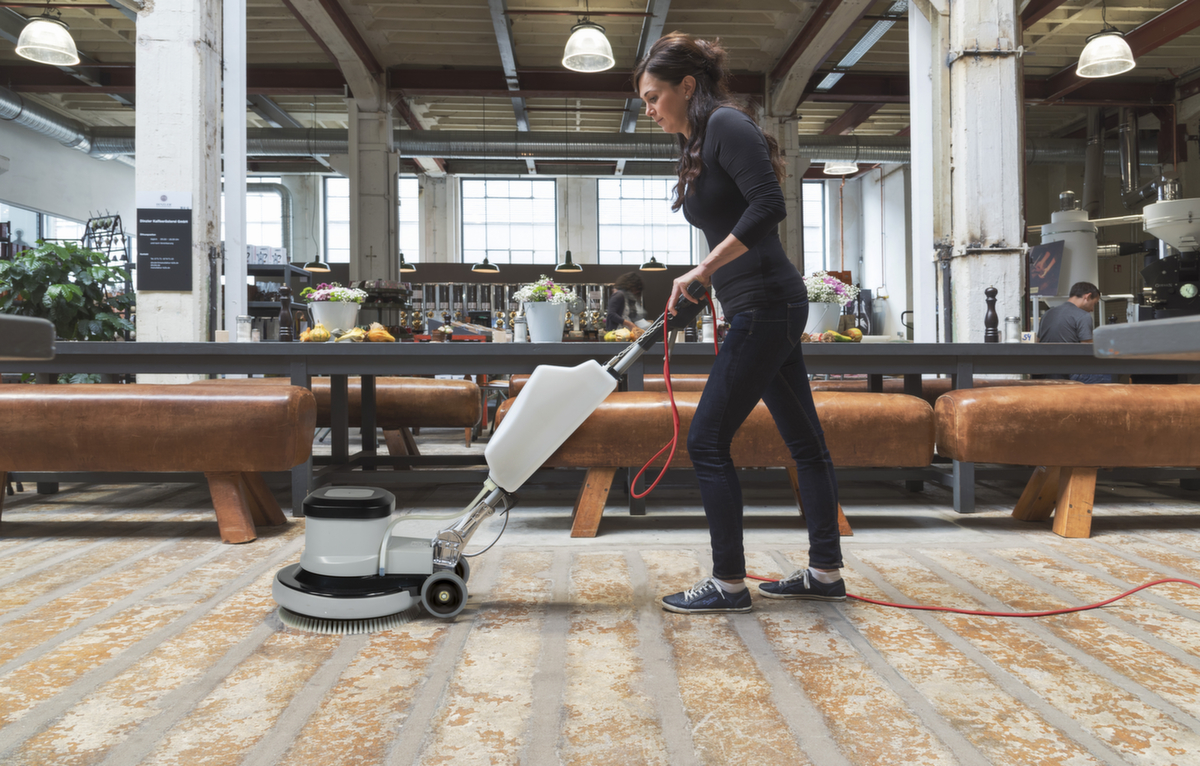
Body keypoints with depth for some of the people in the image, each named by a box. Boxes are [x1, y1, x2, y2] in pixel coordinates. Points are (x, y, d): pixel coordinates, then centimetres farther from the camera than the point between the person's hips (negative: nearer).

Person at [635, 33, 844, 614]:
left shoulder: (726, 125, -10)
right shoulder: (697, 146, 19)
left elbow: (769, 205, -23)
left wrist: (705, 267, -22)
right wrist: (690, 291, 23)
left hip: (766, 305, -10)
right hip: (771, 309, 10)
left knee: (707, 441, -6)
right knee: (804, 440, 13)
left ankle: (729, 583, 5)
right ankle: (825, 572, 23)